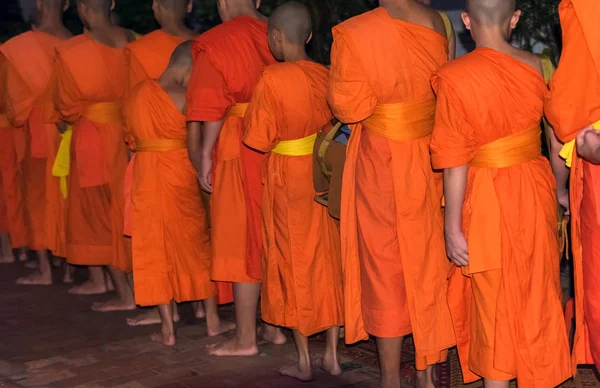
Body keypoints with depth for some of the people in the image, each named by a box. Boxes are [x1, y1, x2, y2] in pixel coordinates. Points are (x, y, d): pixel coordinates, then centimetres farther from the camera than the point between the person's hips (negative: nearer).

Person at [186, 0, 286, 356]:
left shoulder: (217, 42, -6)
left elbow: (213, 108, -12)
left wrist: (205, 155, -5)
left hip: (239, 149, -5)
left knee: (242, 239, 2)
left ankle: (245, 338, 10)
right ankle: (277, 324, 25)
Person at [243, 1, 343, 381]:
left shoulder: (272, 79, -15)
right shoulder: (324, 75, 0)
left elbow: (260, 139, -13)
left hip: (288, 178, -4)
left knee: (294, 263, 8)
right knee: (327, 258, 13)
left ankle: (304, 360, 17)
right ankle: (332, 354, 21)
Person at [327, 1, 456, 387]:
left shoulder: (352, 35, -18)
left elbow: (348, 107, -12)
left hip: (381, 166, -4)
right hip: (432, 162, 4)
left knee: (385, 272, 10)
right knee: (430, 267, 16)